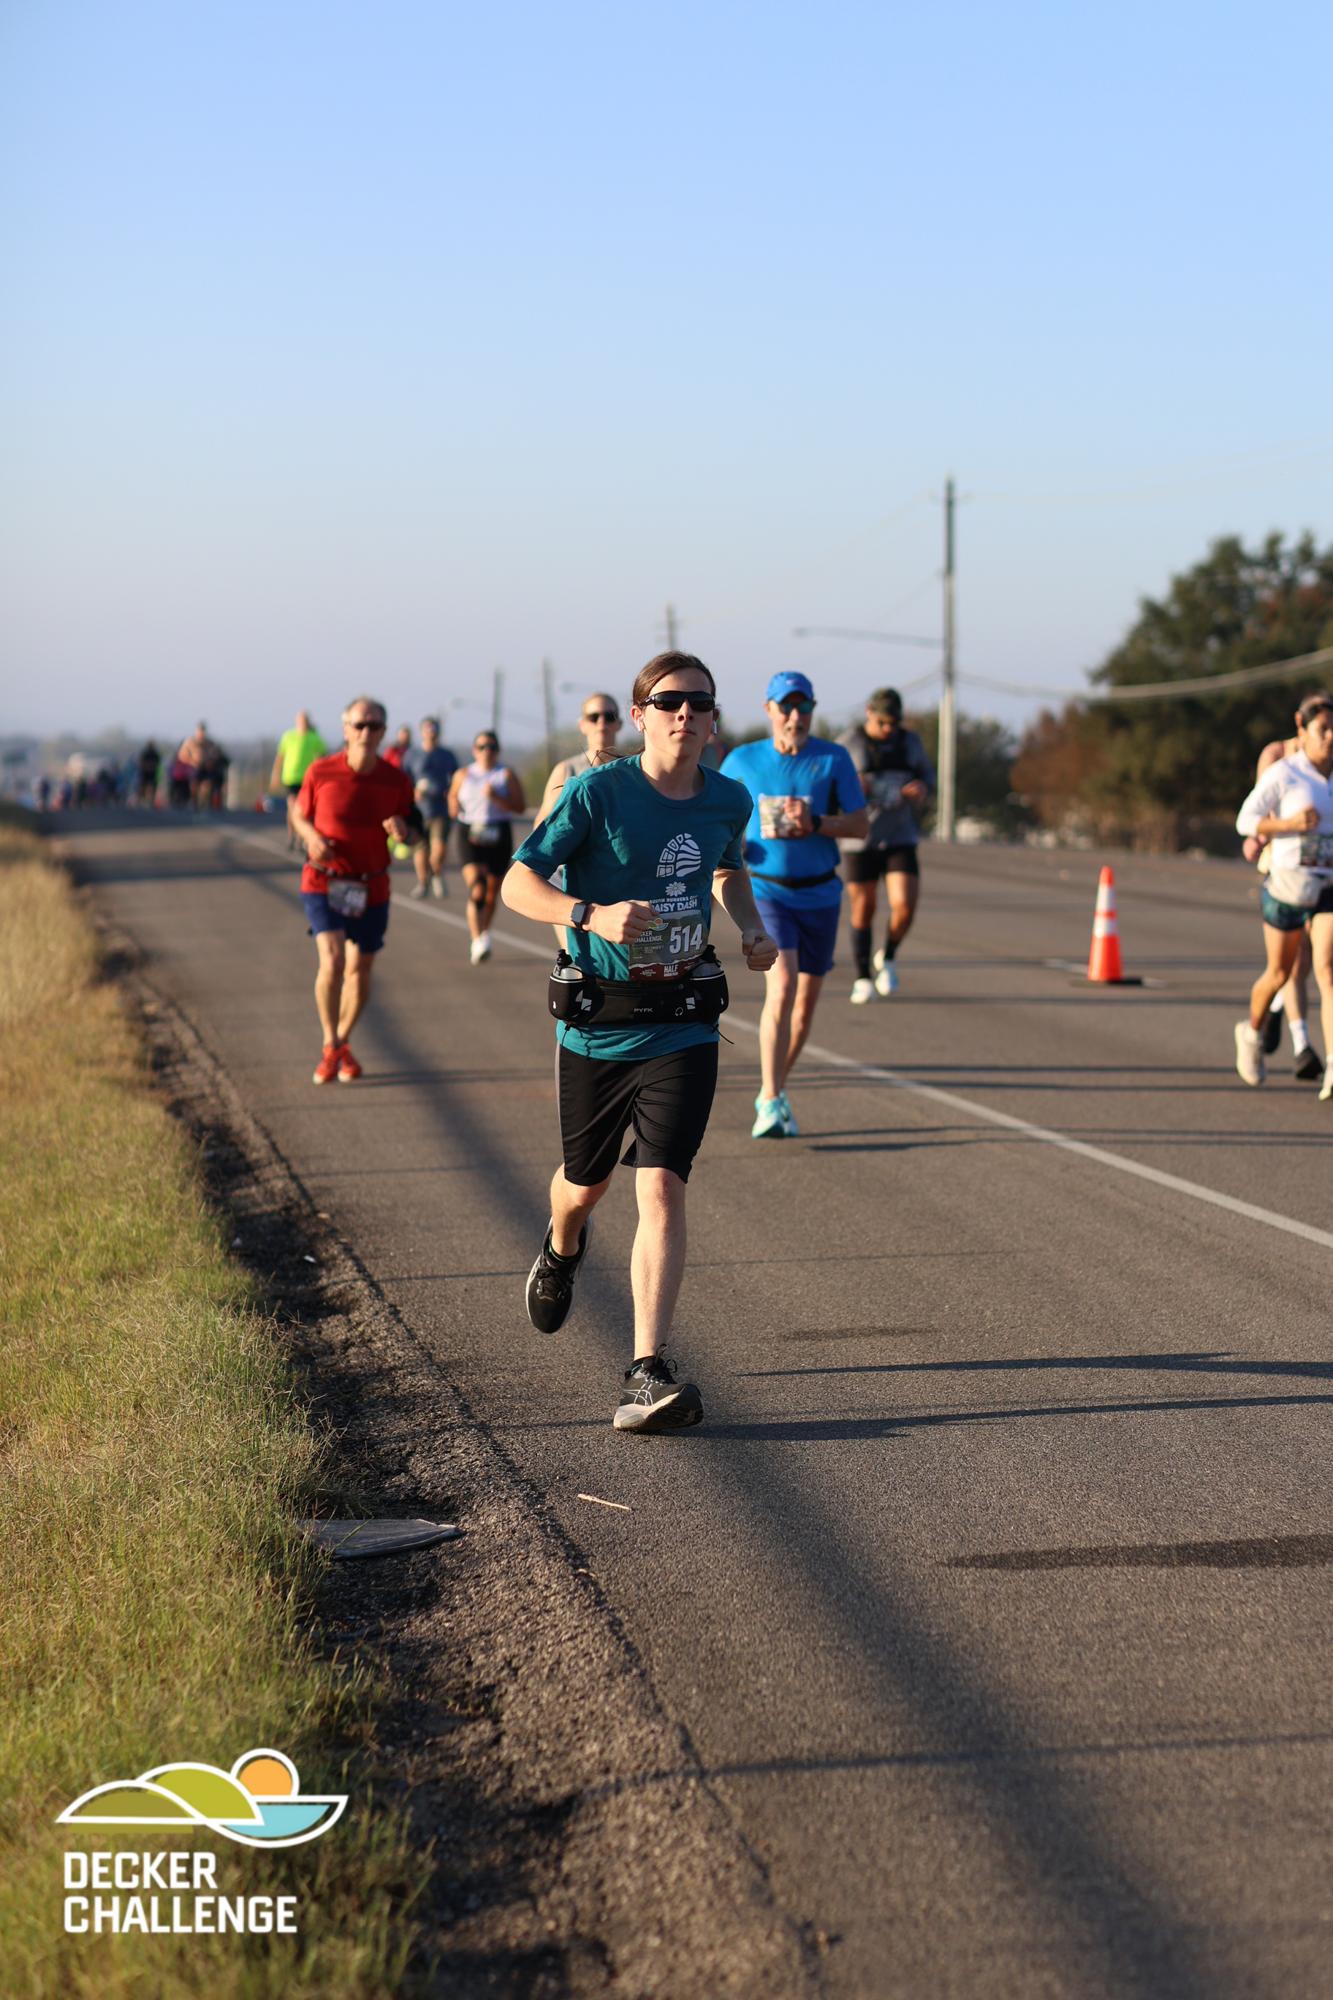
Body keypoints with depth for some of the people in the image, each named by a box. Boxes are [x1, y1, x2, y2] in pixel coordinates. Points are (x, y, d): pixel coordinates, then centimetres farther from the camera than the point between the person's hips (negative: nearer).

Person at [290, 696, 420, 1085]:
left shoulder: (396, 781, -5)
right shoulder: (321, 772, -10)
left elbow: (415, 832, 6)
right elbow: (299, 813, 6)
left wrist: (403, 831, -19)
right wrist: (312, 837, -15)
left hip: (372, 888, 3)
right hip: (323, 882, -3)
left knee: (360, 972, 11)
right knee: (332, 961, -20)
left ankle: (343, 1043, 35)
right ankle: (330, 1046, -3)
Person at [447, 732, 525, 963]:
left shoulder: (507, 775, 2)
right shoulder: (463, 775, 7)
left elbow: (520, 806, -7)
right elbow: (453, 795, 25)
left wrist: (496, 797, -19)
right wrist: (455, 809, 4)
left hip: (499, 836, 1)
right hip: (470, 835, -1)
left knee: (492, 892, 12)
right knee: (476, 888, -20)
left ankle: (485, 932, 39)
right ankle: (478, 942, -29)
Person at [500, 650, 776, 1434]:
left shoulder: (729, 800, 2)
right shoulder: (597, 793, -12)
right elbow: (518, 882, -13)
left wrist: (753, 929, 5)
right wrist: (592, 915, -31)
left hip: (683, 1027, 1)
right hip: (596, 1024, -1)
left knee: (662, 1189, -14)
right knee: (586, 1181, 18)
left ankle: (648, 1376, -18)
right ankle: (563, 1250, 57)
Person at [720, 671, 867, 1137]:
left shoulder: (834, 759, -1)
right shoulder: (743, 761, 0)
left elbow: (860, 824, -3)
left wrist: (815, 824, -20)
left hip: (820, 895, 2)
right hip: (767, 893, -2)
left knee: (806, 1003, 11)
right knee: (781, 988, -22)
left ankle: (774, 1092, 32)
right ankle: (770, 1103, -20)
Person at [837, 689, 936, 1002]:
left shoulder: (909, 741, 2)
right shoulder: (849, 744, -8)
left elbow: (926, 775, 13)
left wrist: (922, 789, -11)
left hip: (899, 837, 2)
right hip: (860, 838, -2)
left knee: (905, 906, -13)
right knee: (862, 911, 4)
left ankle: (887, 958, 15)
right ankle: (862, 979, 19)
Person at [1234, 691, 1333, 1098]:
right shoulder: (1282, 773, -7)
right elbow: (1245, 821, -8)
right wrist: (1288, 824, -21)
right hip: (1287, 883, -2)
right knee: (1279, 973, 13)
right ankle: (1252, 1033, 45)